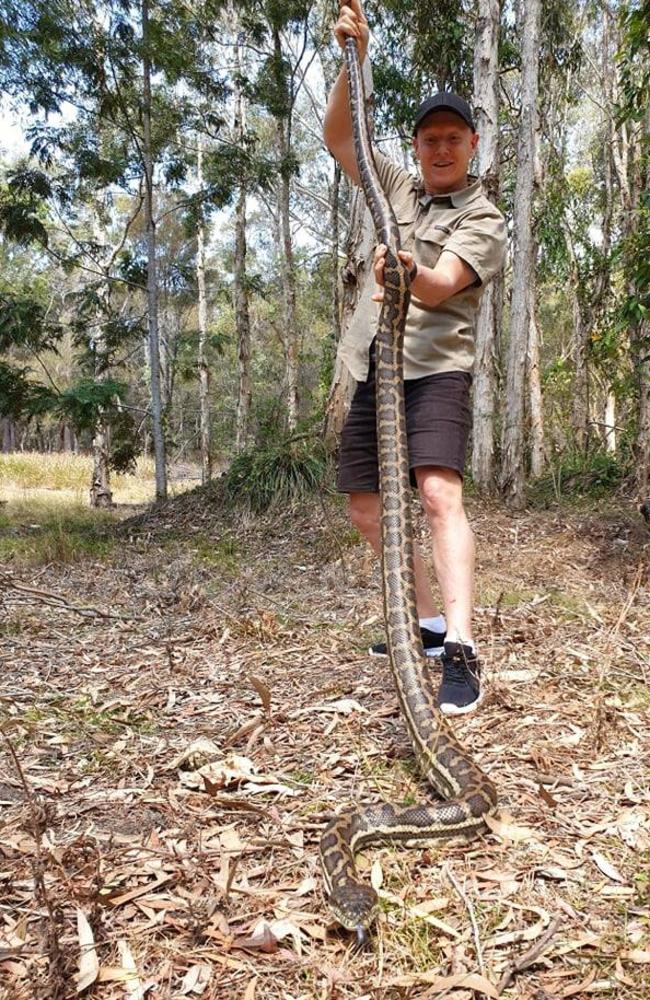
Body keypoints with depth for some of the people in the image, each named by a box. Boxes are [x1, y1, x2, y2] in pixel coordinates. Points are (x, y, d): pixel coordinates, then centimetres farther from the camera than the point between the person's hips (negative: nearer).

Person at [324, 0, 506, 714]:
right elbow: (337, 136, 10)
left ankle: (460, 650, -28)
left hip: (436, 368, -6)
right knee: (367, 507, 7)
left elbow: (441, 285, -19)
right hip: (374, 369, 6)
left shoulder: (483, 221, -1)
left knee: (439, 492, -26)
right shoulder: (397, 188, 17)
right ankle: (429, 623, 20)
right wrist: (355, 57, -4)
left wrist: (411, 273, -42)